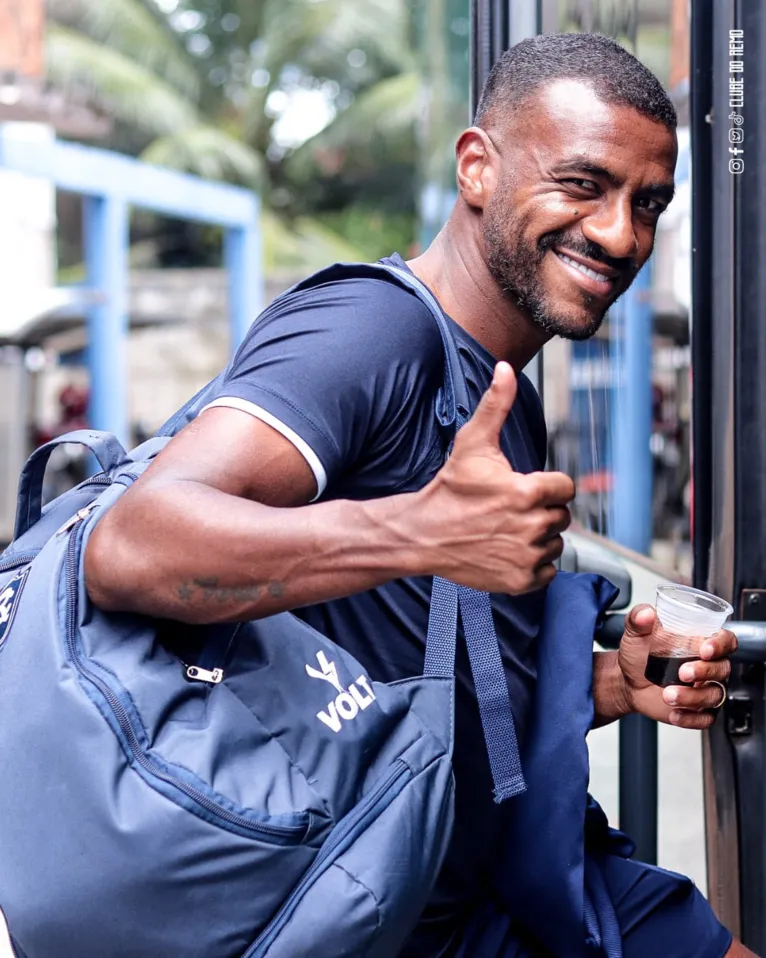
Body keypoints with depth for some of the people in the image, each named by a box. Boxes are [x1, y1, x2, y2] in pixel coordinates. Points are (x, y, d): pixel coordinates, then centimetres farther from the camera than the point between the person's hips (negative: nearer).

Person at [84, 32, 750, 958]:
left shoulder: (508, 401, 11)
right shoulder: (370, 331, -21)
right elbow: (130, 548, -37)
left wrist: (612, 683, -1)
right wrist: (422, 533, -47)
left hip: (512, 872, 9)